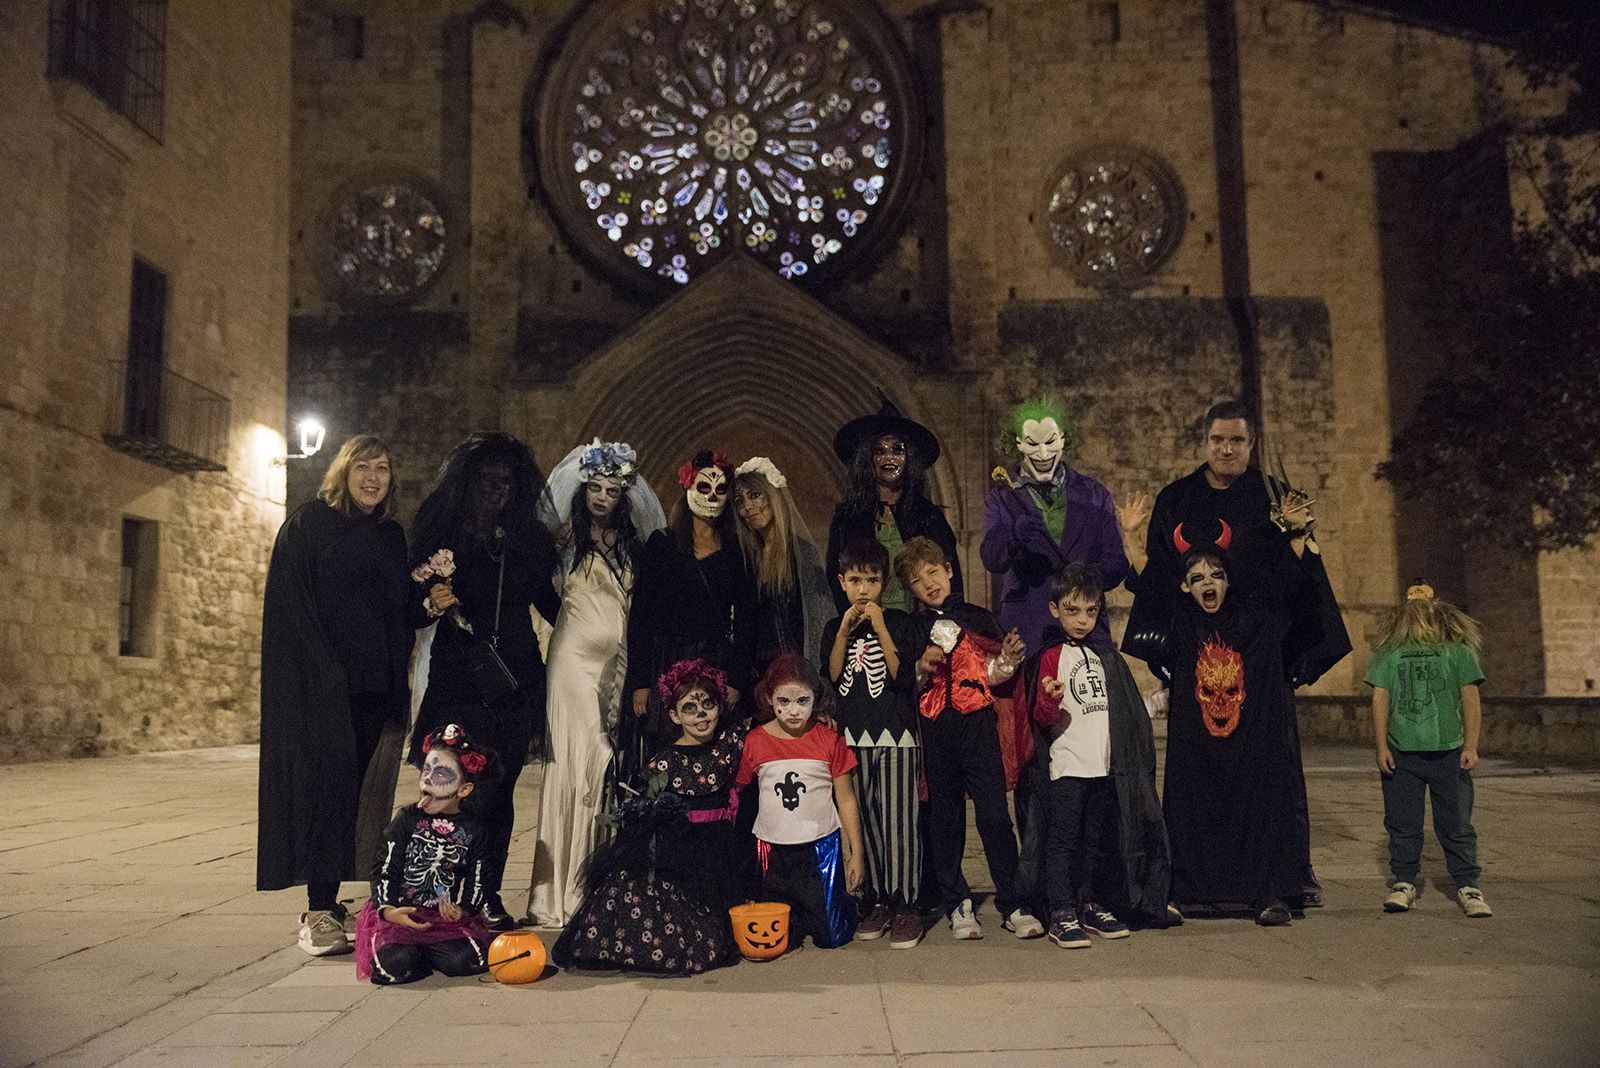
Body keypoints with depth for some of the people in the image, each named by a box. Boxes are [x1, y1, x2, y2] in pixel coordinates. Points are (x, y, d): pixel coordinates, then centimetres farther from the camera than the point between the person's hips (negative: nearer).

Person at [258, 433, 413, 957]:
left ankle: (332, 901, 10)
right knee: (326, 785, -9)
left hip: (373, 685, 5)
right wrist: (326, 672, -16)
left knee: (355, 793, 4)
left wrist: (398, 675, 6)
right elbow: (289, 605, -8)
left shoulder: (393, 537, 16)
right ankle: (318, 912, -6)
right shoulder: (307, 525, 0)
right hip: (318, 684, -5)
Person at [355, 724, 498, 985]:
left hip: (448, 916, 2)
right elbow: (385, 871, 1)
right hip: (399, 912, -1)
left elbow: (476, 883, 6)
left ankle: (416, 951, 4)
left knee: (469, 960, -24)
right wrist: (388, 910, -17)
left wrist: (462, 910, -16)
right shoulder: (407, 819, 2)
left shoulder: (474, 830, 4)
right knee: (394, 965, -29)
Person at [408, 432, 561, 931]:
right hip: (455, 678, -2)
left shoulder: (530, 536, 10)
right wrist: (432, 602, -14)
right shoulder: (440, 530, 4)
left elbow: (548, 600, 17)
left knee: (499, 788, 4)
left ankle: (489, 895, 14)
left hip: (515, 679, 2)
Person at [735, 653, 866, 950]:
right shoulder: (755, 741, -5)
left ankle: (843, 903, 33)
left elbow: (846, 801, 0)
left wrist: (856, 854, 2)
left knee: (831, 936, 1)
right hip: (773, 849, 1)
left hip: (821, 845, -1)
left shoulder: (829, 739, -6)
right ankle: (801, 914, 39)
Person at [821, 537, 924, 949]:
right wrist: (845, 632, -8)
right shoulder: (835, 628, 12)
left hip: (896, 733, -3)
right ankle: (878, 901, 16)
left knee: (899, 820, -6)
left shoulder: (899, 622, 2)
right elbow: (831, 679, 1)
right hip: (853, 736, 3)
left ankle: (905, 906, 0)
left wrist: (880, 629, -14)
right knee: (866, 820, 6)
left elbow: (903, 677, -8)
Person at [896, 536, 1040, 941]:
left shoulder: (978, 619, 9)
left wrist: (1009, 657, -6)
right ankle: (956, 905, 17)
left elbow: (993, 674, 14)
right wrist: (923, 668, -9)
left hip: (977, 725, -1)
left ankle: (1012, 905, 3)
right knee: (944, 819, 6)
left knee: (994, 815, -6)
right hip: (935, 732, 1)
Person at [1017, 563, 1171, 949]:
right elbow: (1042, 718, -9)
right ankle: (1062, 915, 2)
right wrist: (1051, 700, -31)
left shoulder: (1106, 652, 13)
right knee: (1063, 840, -3)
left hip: (1106, 765, 6)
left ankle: (1092, 905, 25)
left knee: (1099, 840, 13)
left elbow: (1125, 706, 24)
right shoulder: (1050, 656, -4)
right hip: (1066, 766, -6)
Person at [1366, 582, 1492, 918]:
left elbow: (1471, 702, 3)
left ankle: (1468, 886, 15)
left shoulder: (1458, 650, 3)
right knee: (1402, 822, 7)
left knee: (1456, 824, 4)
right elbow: (1380, 699, 3)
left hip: (1448, 752, -1)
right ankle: (1404, 883, 19)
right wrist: (1381, 746, -1)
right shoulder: (1389, 652, 4)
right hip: (1400, 753, 1)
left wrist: (1470, 747, -3)